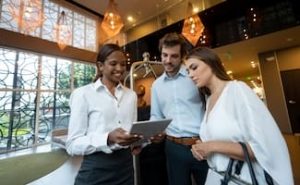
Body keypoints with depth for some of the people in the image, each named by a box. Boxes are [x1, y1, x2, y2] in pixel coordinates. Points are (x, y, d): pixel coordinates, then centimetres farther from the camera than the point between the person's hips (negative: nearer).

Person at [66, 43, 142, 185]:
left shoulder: (131, 95, 4)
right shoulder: (83, 93, -9)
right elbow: (73, 144, -11)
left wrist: (138, 138, -8)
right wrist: (108, 139, -26)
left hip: (125, 166, 5)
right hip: (96, 171, -4)